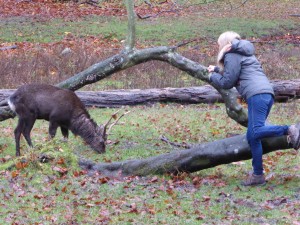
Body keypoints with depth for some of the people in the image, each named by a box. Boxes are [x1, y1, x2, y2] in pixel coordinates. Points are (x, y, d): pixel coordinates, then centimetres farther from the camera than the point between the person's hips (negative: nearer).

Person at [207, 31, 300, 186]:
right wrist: (216, 69, 54)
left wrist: (212, 77, 19)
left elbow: (227, 82, 1)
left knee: (255, 132, -24)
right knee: (252, 137, 8)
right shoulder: (242, 53, 34)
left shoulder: (232, 55, 4)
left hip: (257, 94, -10)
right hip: (267, 93, 10)